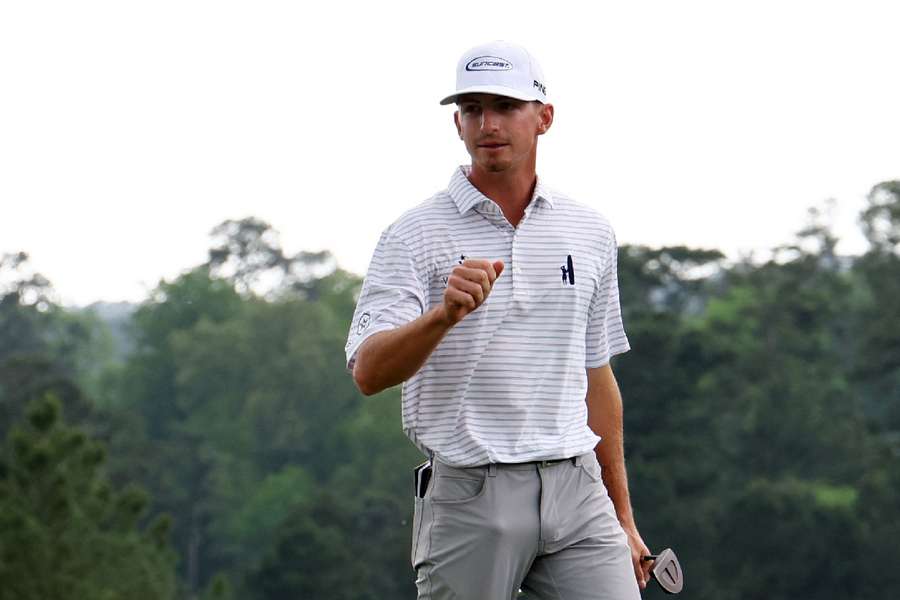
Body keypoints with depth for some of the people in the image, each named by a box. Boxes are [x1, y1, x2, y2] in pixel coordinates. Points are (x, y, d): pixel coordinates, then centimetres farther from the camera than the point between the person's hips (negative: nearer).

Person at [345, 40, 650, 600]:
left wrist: (623, 519, 18)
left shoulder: (590, 233, 12)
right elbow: (368, 371, -15)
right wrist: (444, 314, -33)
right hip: (469, 500, -3)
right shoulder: (416, 235, -2)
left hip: (577, 490, 3)